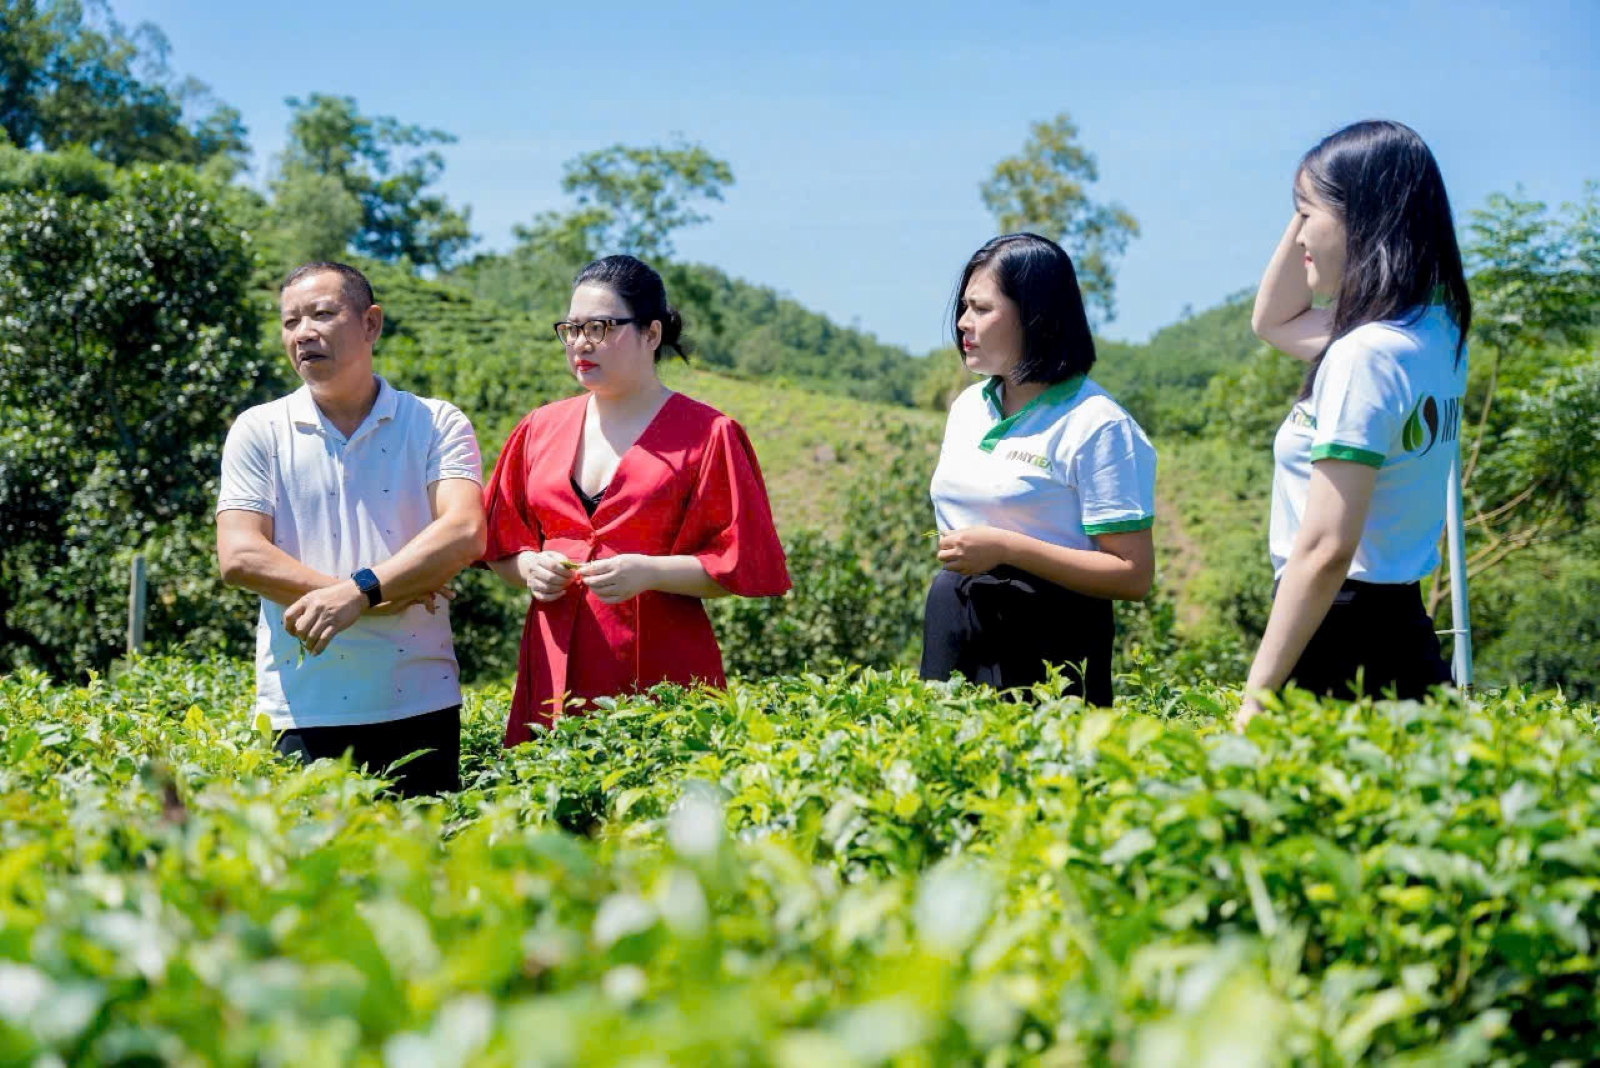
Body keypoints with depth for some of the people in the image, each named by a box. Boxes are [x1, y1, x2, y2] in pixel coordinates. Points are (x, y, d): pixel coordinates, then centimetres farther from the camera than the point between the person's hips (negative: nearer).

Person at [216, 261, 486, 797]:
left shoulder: (438, 425, 5)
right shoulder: (259, 431, 6)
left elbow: (464, 533, -10)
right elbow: (239, 557, -5)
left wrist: (359, 591, -23)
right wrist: (390, 598, -11)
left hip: (419, 706, 0)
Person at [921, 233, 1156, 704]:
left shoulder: (1095, 425, -11)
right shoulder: (968, 407, 11)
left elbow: (1134, 576, -15)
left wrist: (1006, 548, -20)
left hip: (1046, 649, -6)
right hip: (952, 637, 6)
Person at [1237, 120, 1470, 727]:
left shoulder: (1367, 354, -18)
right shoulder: (1436, 334, 10)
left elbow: (1324, 551, -22)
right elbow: (1272, 322, 27)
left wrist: (1255, 701, -18)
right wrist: (1311, 204, 14)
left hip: (1340, 638, -9)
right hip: (1402, 628, 9)